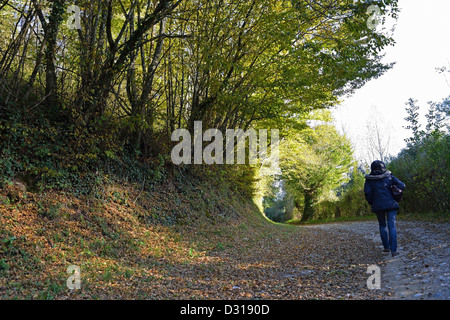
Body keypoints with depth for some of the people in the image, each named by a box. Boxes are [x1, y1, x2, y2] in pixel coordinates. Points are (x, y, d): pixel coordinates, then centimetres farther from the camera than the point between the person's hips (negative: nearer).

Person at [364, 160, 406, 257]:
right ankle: (393, 250, -8)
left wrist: (372, 203, 5)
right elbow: (402, 186, -2)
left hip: (378, 205, 0)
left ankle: (386, 247, 22)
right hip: (391, 204, 0)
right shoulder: (389, 176, 2)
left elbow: (367, 193, -9)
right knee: (392, 226, -1)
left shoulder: (369, 180, -1)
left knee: (382, 225, 18)